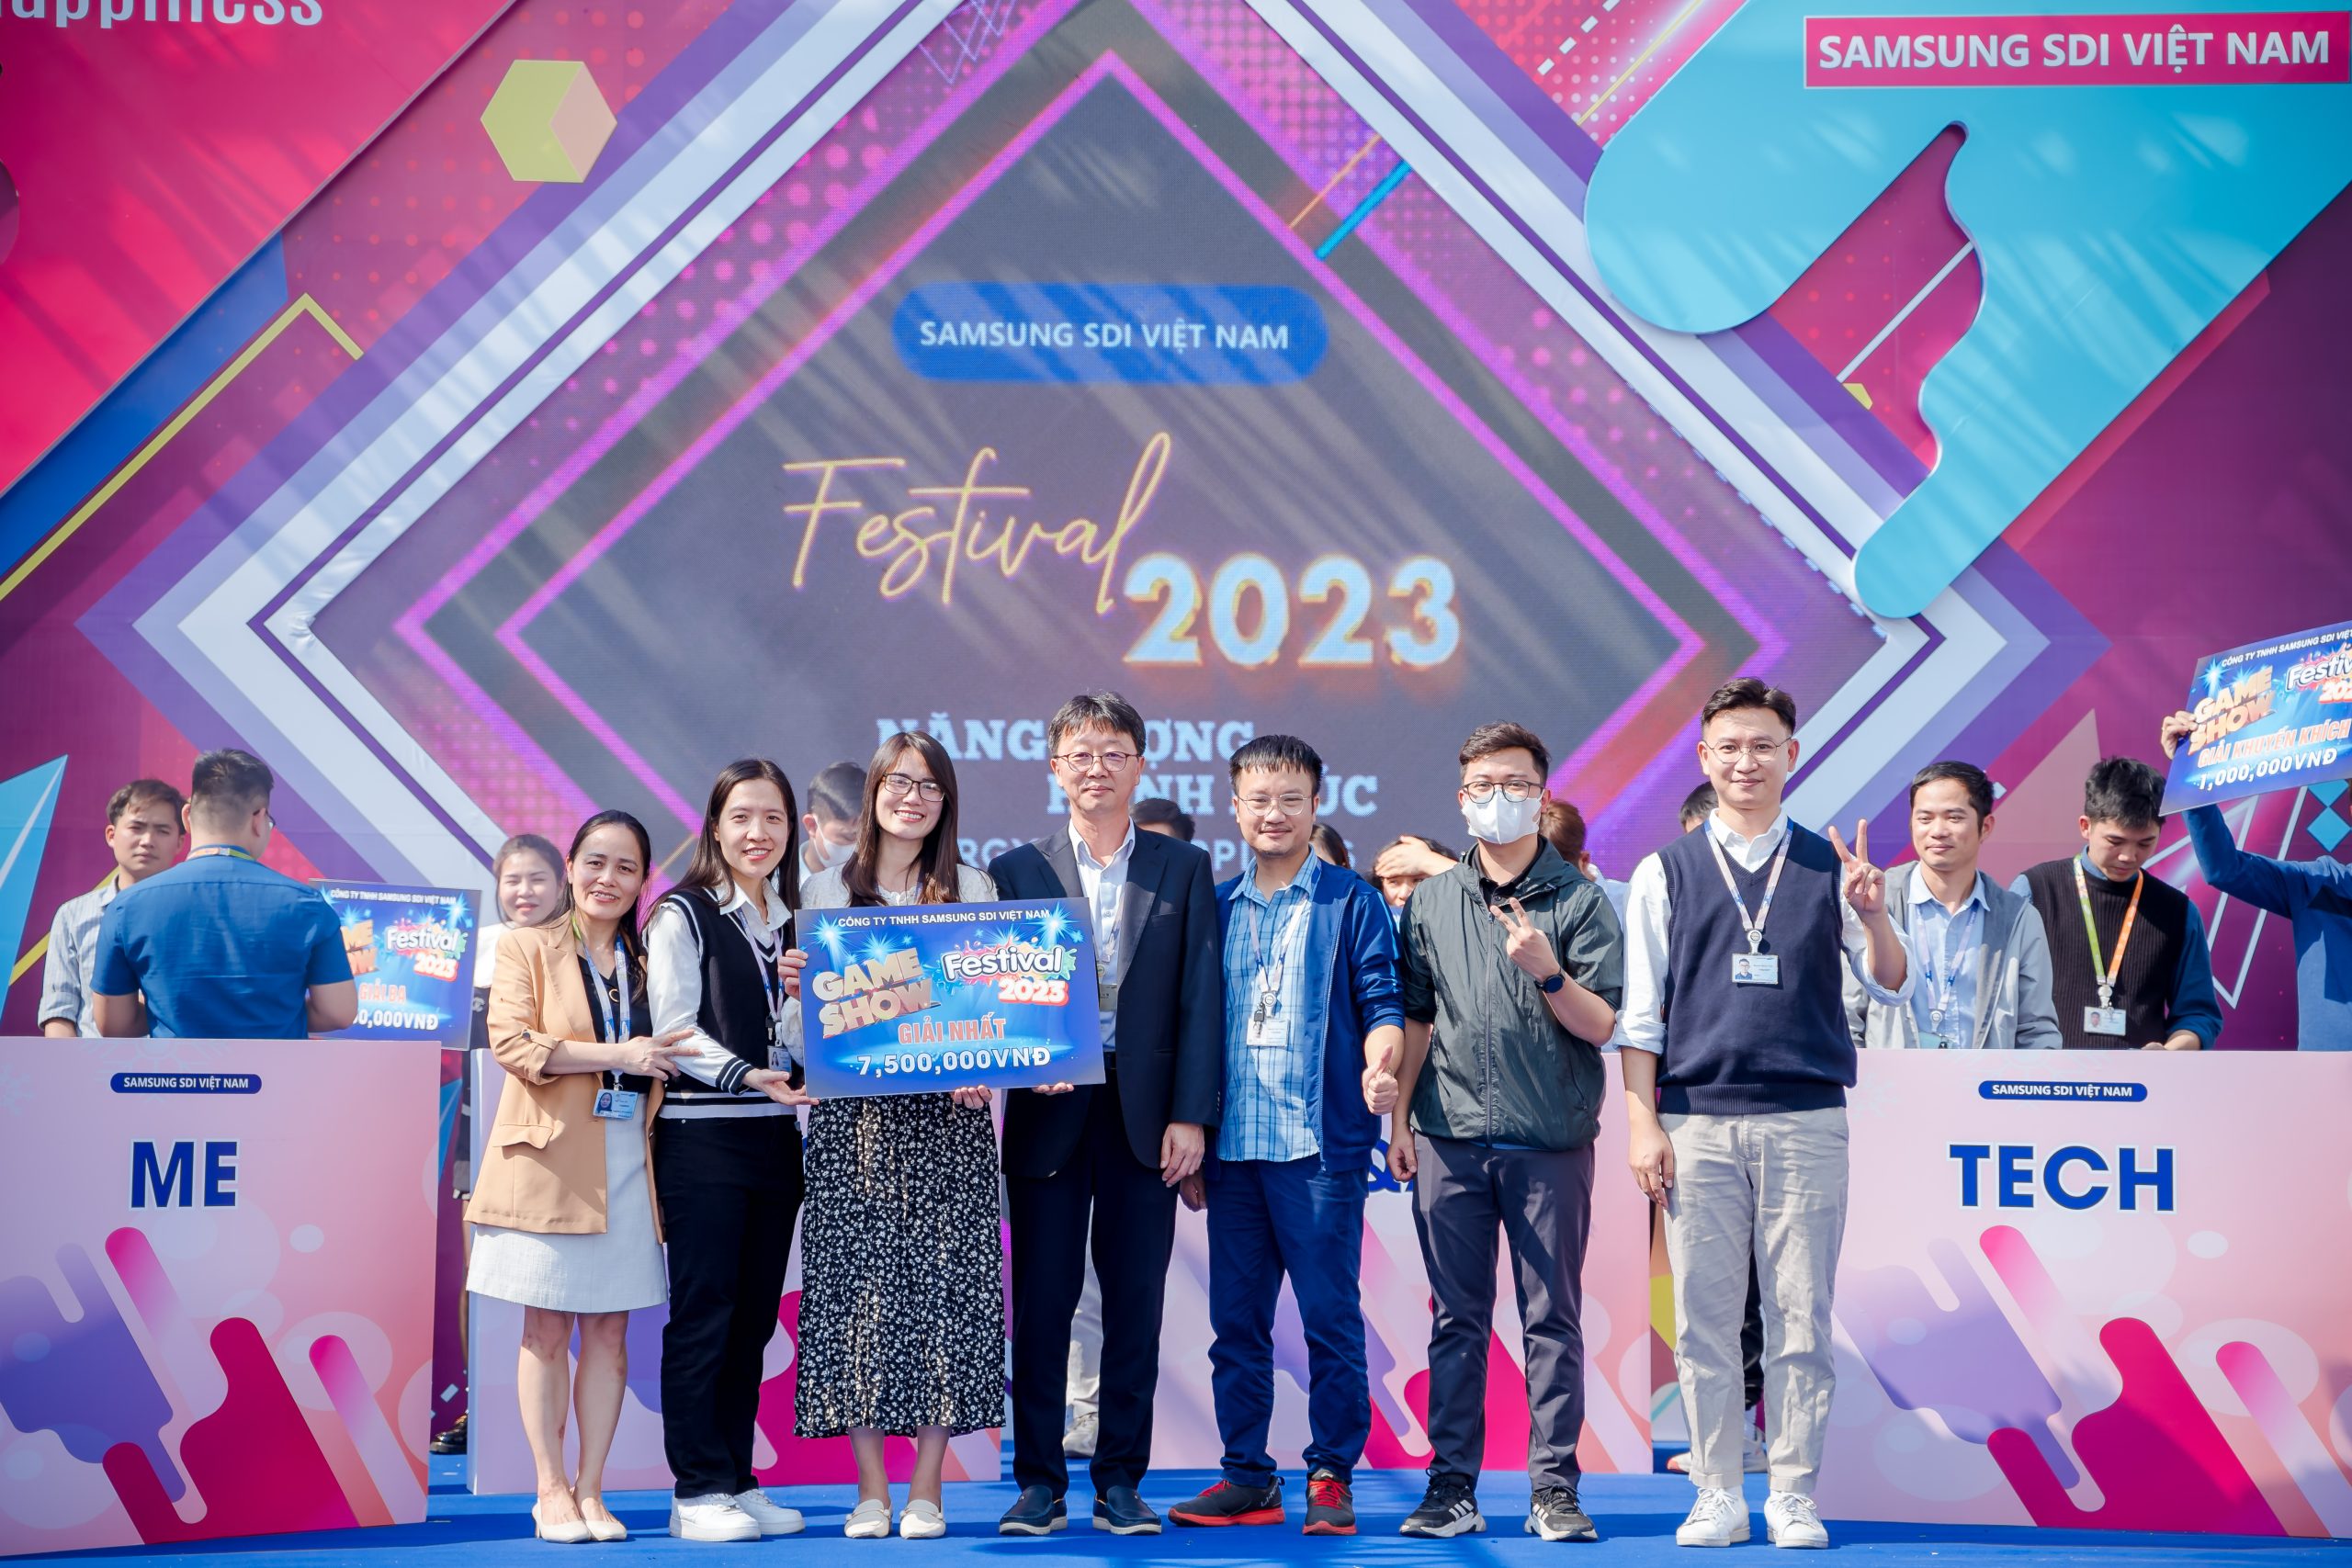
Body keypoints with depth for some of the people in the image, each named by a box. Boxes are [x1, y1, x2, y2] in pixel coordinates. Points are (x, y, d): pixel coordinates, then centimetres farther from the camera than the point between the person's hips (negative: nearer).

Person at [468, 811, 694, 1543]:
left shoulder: (648, 960, 16)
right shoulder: (526, 946, 4)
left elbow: (669, 1054, 22)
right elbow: (511, 1039, -9)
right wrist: (615, 1055, -16)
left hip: (627, 1157, 3)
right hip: (550, 1155, -3)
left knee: (609, 1330, 3)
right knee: (547, 1327, -1)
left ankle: (590, 1491, 9)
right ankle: (550, 1490, 6)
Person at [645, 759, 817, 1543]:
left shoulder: (792, 920, 17)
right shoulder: (684, 914, -1)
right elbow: (674, 1027, -10)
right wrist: (745, 1075, -22)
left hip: (777, 1137, 6)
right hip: (702, 1136, -6)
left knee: (753, 1317, 8)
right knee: (701, 1315, -4)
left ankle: (736, 1481, 14)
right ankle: (698, 1490, 0)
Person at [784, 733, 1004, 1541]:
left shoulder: (974, 891, 9)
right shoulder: (825, 890, 9)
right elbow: (807, 1024, 11)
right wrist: (793, 984, -10)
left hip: (947, 1113, 0)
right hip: (853, 1115, 0)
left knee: (943, 1281, -3)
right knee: (858, 1280, -2)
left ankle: (926, 1489, 5)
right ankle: (870, 1488, 7)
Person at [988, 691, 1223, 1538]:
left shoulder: (1183, 869, 7)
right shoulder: (1016, 871, 6)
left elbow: (1201, 998, 2)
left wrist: (1189, 1116, -5)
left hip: (1145, 1114, 1)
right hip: (1050, 1114, 0)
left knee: (1136, 1305, 4)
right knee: (1040, 1303, 2)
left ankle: (1120, 1482, 13)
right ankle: (1039, 1482, 10)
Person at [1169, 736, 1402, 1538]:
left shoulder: (1351, 901, 2)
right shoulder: (1215, 906, 13)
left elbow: (1382, 1004, -2)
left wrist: (1379, 1065, -24)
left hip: (1320, 1142, -4)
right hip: (1232, 1145, 4)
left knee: (1330, 1315, -2)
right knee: (1235, 1319, 8)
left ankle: (1332, 1476, 7)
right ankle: (1247, 1476, 16)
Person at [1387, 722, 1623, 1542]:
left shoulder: (1579, 899, 2)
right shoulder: (1431, 901, 12)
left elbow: (1601, 1026, -2)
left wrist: (1547, 972, -18)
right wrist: (1399, 1119, 11)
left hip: (1550, 1142, -2)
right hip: (1450, 1138, 3)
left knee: (1552, 1318, 2)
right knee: (1457, 1318, 6)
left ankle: (1554, 1488, 6)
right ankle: (1452, 1485, 11)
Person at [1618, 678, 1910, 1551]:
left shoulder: (1828, 868, 9)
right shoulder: (1666, 873, 9)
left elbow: (1891, 987, 8)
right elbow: (1638, 1012, 7)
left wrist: (1873, 917, -11)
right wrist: (1643, 1123, -1)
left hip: (1806, 1120, 0)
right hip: (1698, 1120, 0)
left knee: (1801, 1316, 1)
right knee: (1703, 1318, 2)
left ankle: (1794, 1494, 10)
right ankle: (1717, 1495, 11)